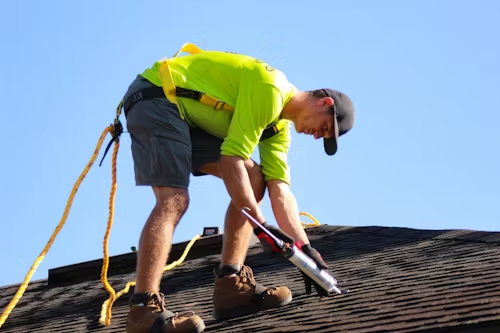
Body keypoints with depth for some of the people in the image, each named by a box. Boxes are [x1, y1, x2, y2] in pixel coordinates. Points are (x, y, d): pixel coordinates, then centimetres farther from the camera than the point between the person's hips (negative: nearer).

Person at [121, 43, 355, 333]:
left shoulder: (280, 126, 12)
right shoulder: (270, 90, -19)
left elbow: (280, 190, 6)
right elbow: (231, 159, -23)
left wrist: (306, 249, 0)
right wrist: (260, 225, -22)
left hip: (189, 117, 10)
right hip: (155, 98, -10)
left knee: (254, 179, 3)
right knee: (174, 200, -26)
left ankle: (231, 285, -3)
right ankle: (144, 309, -31)